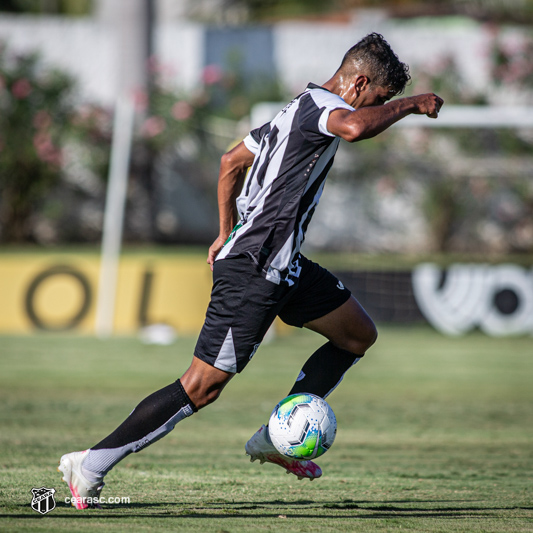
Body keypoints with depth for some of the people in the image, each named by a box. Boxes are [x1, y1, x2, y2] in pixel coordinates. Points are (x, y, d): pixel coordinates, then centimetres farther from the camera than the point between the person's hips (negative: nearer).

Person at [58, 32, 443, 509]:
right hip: (253, 272, -11)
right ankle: (91, 466, -3)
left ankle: (276, 439, 15)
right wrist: (408, 105, -22)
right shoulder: (322, 103, -13)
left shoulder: (302, 108, 17)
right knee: (202, 387, -9)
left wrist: (227, 234, 30)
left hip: (283, 265, 11)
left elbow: (232, 161, 26)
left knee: (359, 335, 16)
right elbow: (353, 128, -38)